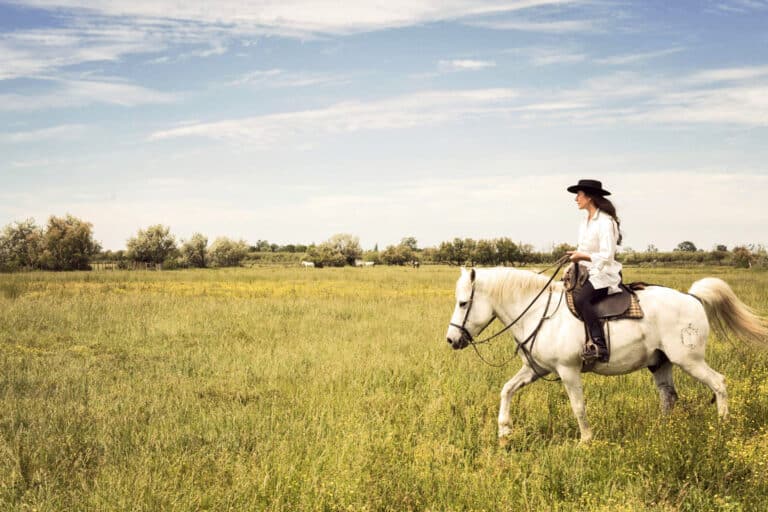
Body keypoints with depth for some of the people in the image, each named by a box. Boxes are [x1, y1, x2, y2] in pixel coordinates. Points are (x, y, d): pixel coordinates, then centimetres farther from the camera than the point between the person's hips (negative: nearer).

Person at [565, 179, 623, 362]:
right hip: (589, 273, 10)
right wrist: (576, 256, 3)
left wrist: (582, 256, -16)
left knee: (580, 299, -33)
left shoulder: (605, 222, -14)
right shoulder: (585, 222, 14)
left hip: (605, 274, -10)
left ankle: (599, 345, -37)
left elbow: (606, 256, -20)